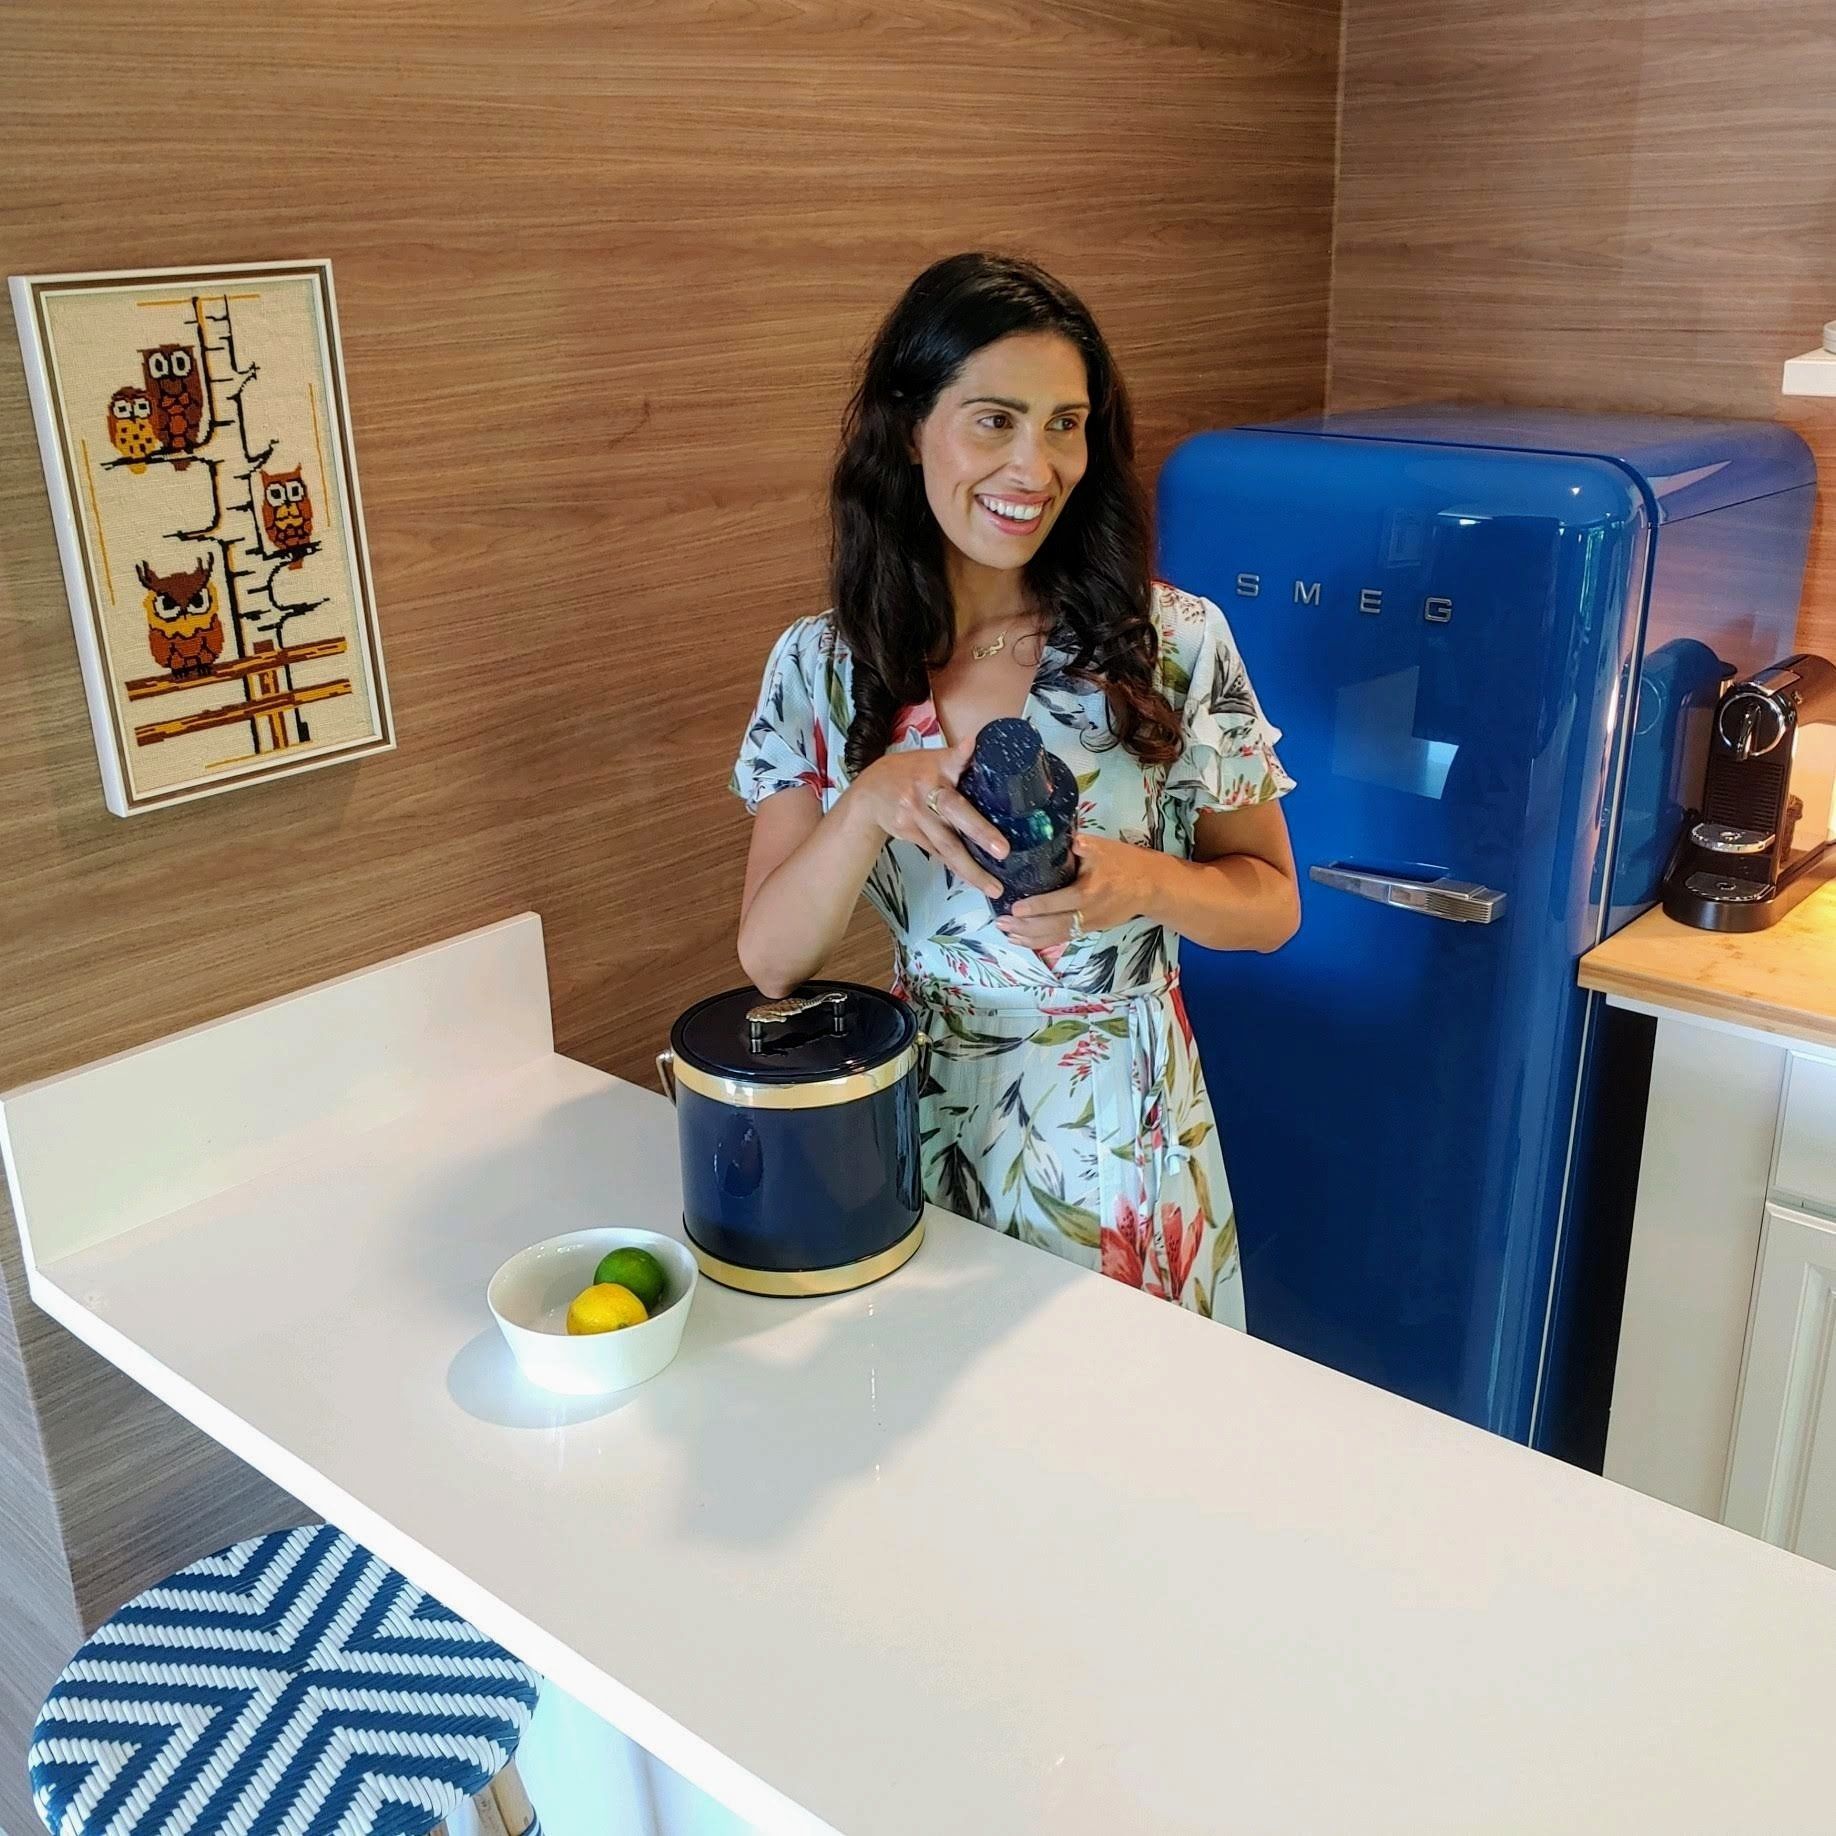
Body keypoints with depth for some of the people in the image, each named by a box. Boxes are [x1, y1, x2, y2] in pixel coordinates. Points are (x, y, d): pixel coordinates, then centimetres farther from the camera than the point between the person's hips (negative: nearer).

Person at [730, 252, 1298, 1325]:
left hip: (1123, 1143, -1)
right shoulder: (821, 667, -6)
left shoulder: (1173, 643, -11)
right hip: (920, 1131, 2)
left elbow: (1271, 902, -4)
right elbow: (770, 958, -10)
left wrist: (1142, 882, -25)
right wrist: (872, 802, -29)